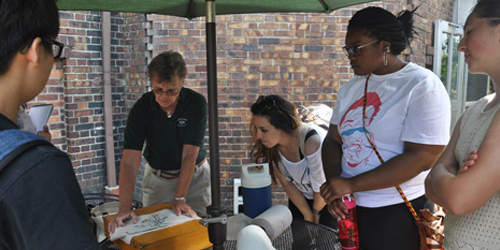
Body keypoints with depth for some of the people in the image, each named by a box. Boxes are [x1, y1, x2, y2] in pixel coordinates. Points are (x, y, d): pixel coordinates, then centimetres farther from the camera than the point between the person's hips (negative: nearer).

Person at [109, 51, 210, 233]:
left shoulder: (196, 103, -21)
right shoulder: (141, 108, -18)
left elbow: (190, 154, -23)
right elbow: (130, 162, -24)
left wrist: (180, 199, -26)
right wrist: (124, 209, -33)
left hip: (194, 175, -1)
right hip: (157, 178, 1)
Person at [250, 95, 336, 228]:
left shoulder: (312, 142, -40)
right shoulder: (270, 144, -23)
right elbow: (287, 183, -9)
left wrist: (316, 212, -5)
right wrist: (307, 215, -2)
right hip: (300, 198, 4)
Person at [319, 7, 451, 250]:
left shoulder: (422, 86, -13)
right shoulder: (351, 88, 6)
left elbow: (423, 157, -20)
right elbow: (333, 140, 8)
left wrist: (350, 184, -20)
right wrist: (334, 183, -12)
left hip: (400, 212, -5)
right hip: (351, 206, 5)